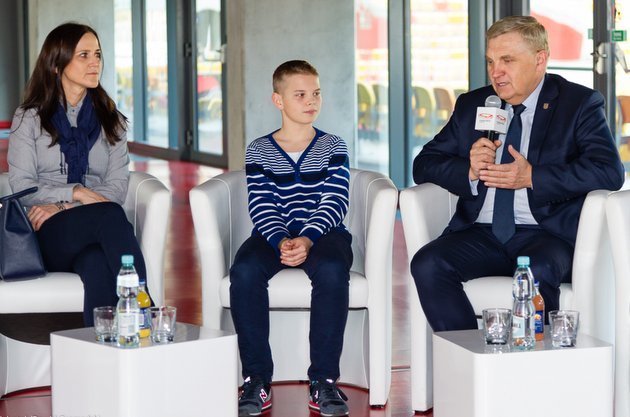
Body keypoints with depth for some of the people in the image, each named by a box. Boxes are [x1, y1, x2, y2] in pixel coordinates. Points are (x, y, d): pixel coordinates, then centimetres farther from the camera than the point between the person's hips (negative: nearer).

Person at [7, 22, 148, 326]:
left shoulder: (111, 120, 21)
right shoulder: (29, 119, 13)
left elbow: (118, 185, 7)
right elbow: (21, 187, 1)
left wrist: (63, 207, -10)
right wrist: (75, 192, -15)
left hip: (95, 232, 3)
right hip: (48, 237, -3)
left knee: (97, 264, -38)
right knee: (110, 215, -37)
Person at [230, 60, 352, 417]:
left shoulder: (333, 147, 8)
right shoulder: (259, 151, 9)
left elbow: (334, 203, -4)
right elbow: (262, 208, -3)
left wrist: (307, 239, -23)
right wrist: (281, 241, -24)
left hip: (322, 234, -1)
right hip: (274, 235, 1)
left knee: (331, 270, -36)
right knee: (245, 270, -32)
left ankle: (324, 380, -27)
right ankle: (257, 378, -23)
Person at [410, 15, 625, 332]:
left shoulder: (579, 103, 5)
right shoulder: (471, 106, 18)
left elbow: (610, 171, -10)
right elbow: (424, 164, 15)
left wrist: (532, 178, -16)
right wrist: (469, 170, -7)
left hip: (545, 233, -4)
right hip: (480, 233, 4)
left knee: (536, 273, -37)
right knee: (427, 264, -24)